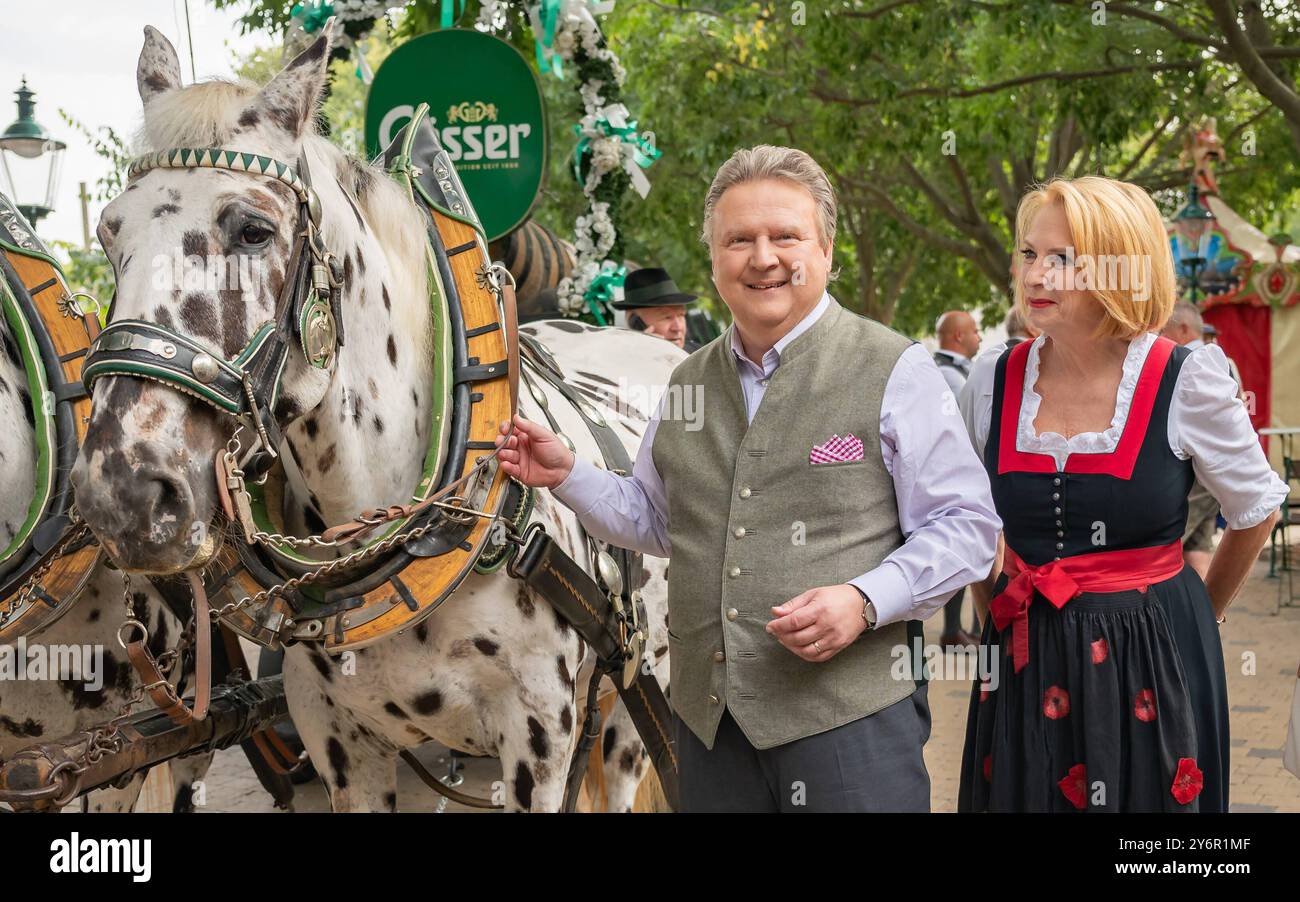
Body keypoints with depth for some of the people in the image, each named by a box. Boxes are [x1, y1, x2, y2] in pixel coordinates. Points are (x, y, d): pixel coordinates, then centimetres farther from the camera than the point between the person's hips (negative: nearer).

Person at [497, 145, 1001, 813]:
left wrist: (865, 601, -19)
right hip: (707, 718, 5)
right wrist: (566, 475, 10)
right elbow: (657, 521, 25)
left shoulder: (895, 370, -4)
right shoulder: (688, 383, 14)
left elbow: (967, 526, -5)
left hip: (849, 715, -5)